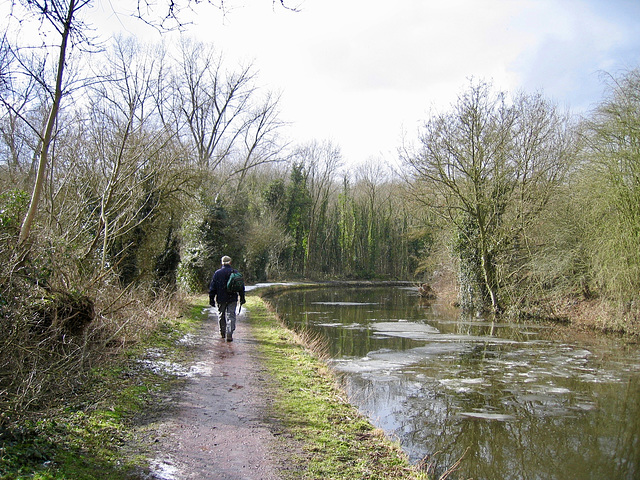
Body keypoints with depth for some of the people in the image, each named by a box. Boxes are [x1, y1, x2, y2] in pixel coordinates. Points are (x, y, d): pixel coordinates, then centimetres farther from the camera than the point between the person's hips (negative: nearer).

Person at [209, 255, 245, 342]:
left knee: (221, 315, 17)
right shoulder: (235, 272, 1)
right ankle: (229, 334, -12)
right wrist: (242, 298, 11)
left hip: (221, 299, 1)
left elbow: (212, 287, 0)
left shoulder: (217, 273, 0)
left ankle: (222, 332, 28)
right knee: (231, 316, -1)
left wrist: (211, 299, 6)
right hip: (232, 299, 0)